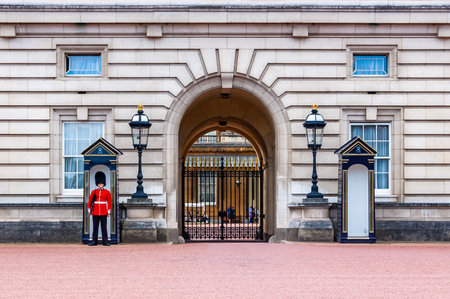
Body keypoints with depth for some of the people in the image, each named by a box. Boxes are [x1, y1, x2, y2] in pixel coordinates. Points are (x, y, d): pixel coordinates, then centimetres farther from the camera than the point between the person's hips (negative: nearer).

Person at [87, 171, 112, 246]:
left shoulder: (107, 192, 5)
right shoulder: (93, 192, 8)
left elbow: (109, 202, 5)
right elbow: (90, 201, 9)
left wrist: (109, 211, 1)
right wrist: (89, 209, 4)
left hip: (103, 212, -1)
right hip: (95, 212, 1)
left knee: (104, 227, 0)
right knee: (95, 227, 4)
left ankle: (105, 241, 3)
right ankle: (94, 241, 7)